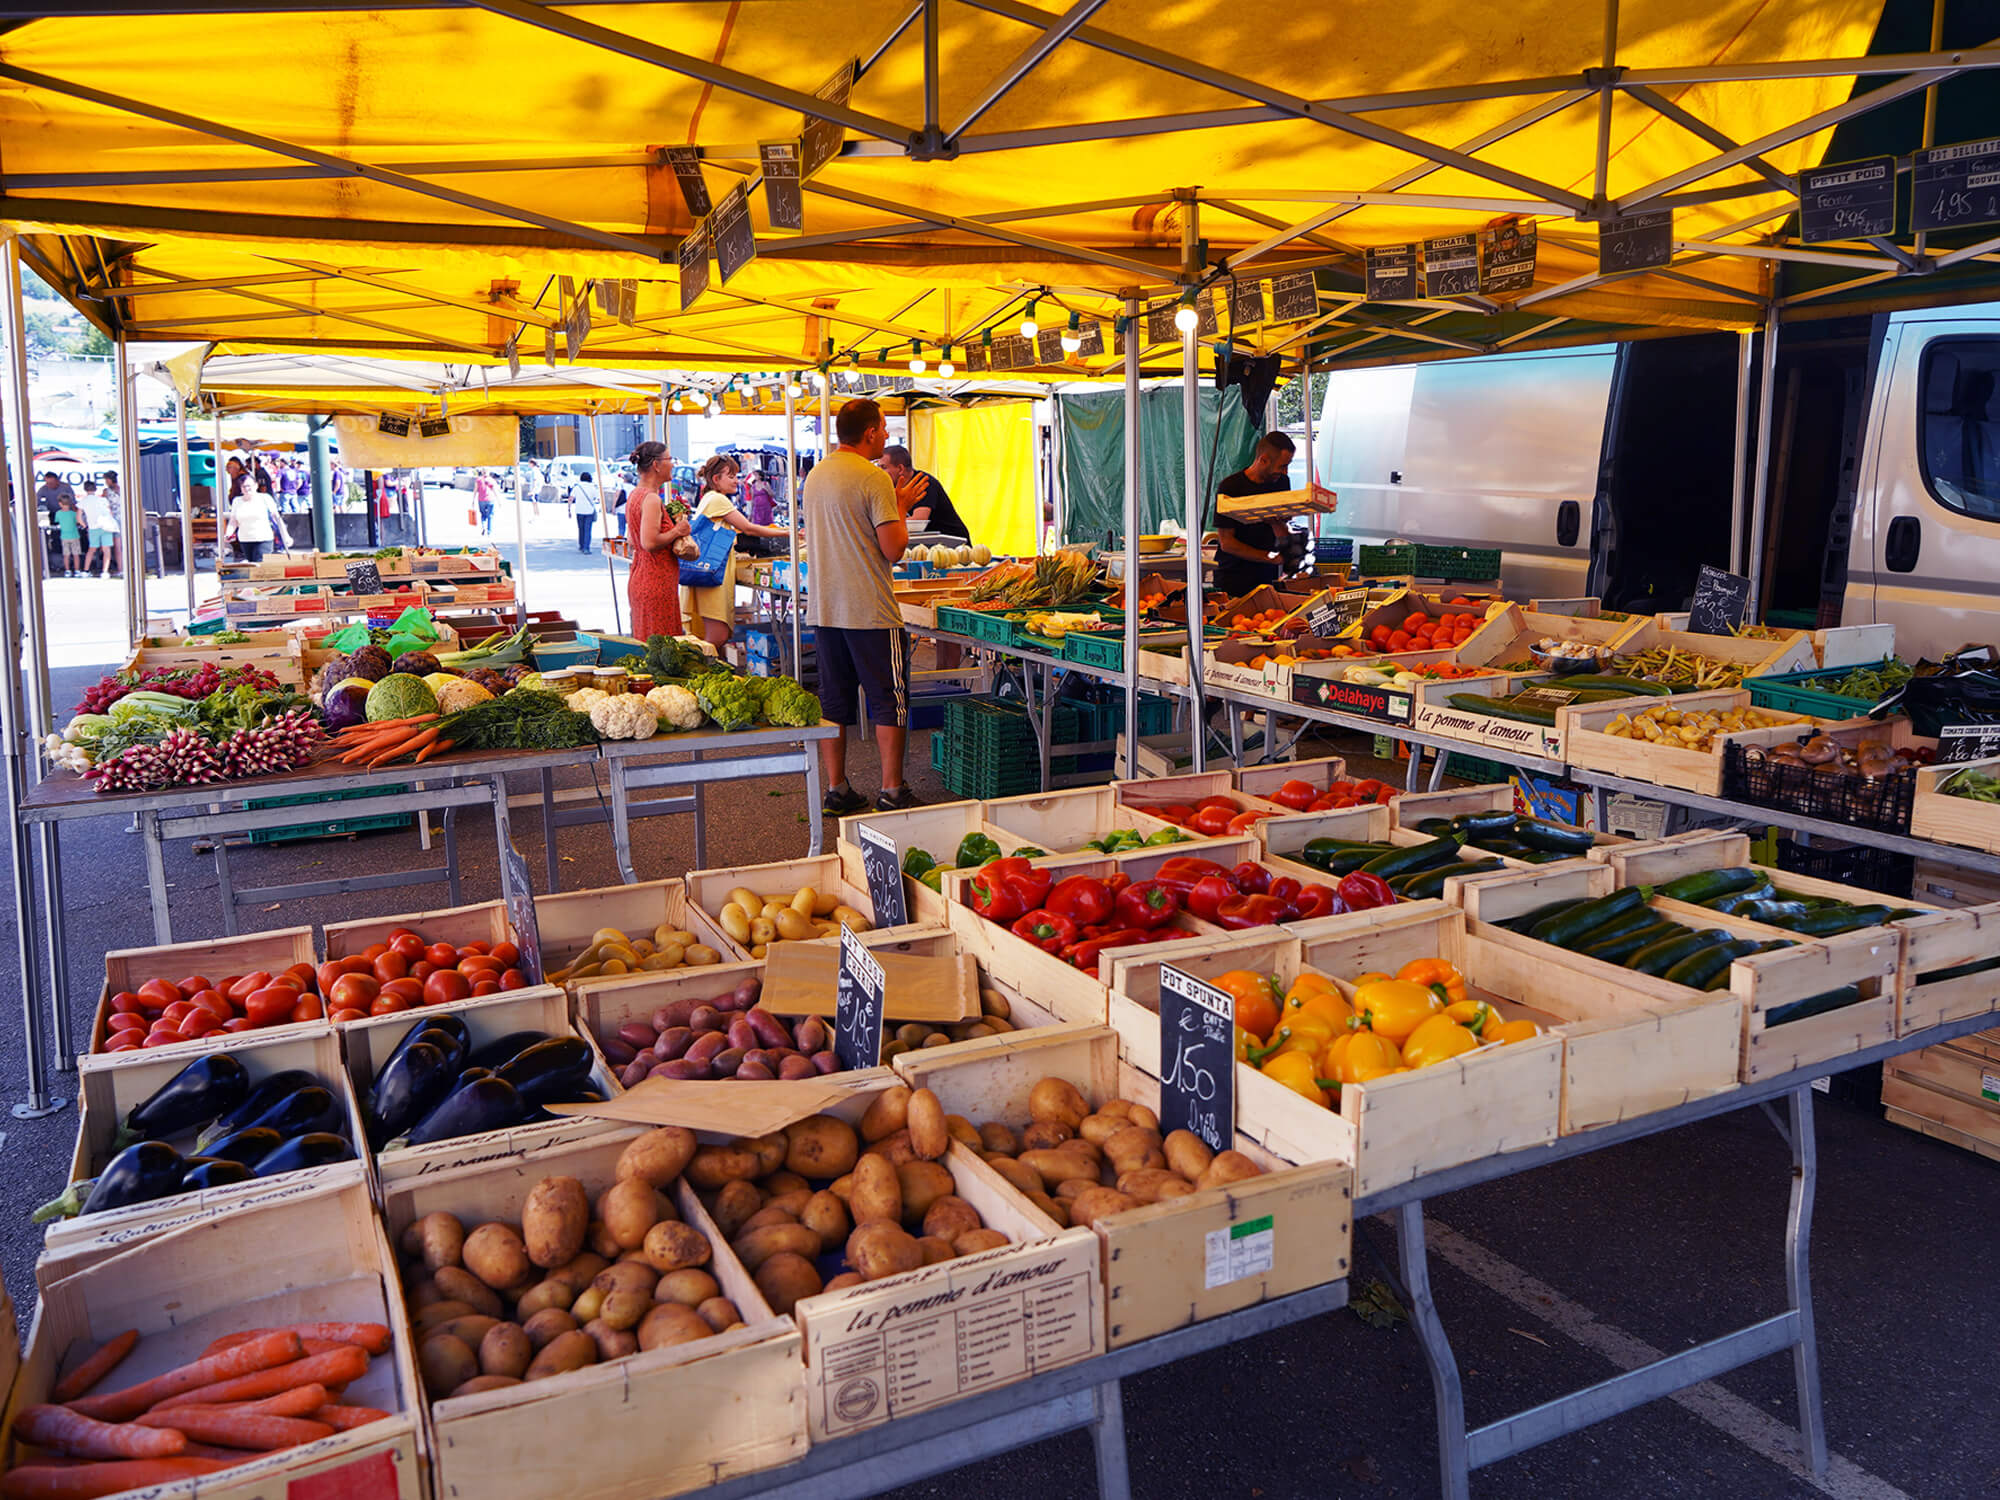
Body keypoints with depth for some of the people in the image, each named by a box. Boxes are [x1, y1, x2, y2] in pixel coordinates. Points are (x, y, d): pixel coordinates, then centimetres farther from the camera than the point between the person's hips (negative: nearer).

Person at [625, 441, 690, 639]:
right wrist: (677, 531, -12)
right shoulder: (652, 499, -17)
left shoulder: (635, 495, 14)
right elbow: (650, 542, -25)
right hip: (656, 582, -10)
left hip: (640, 577, 10)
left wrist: (672, 522, 16)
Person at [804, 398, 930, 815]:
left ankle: (836, 789, 15)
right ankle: (892, 792, 4)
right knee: (889, 702, 2)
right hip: (870, 610, -7)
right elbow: (893, 549, -16)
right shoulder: (874, 478, -13)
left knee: (833, 701, 11)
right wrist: (902, 507, 1)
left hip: (824, 609, 7)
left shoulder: (815, 476, 12)